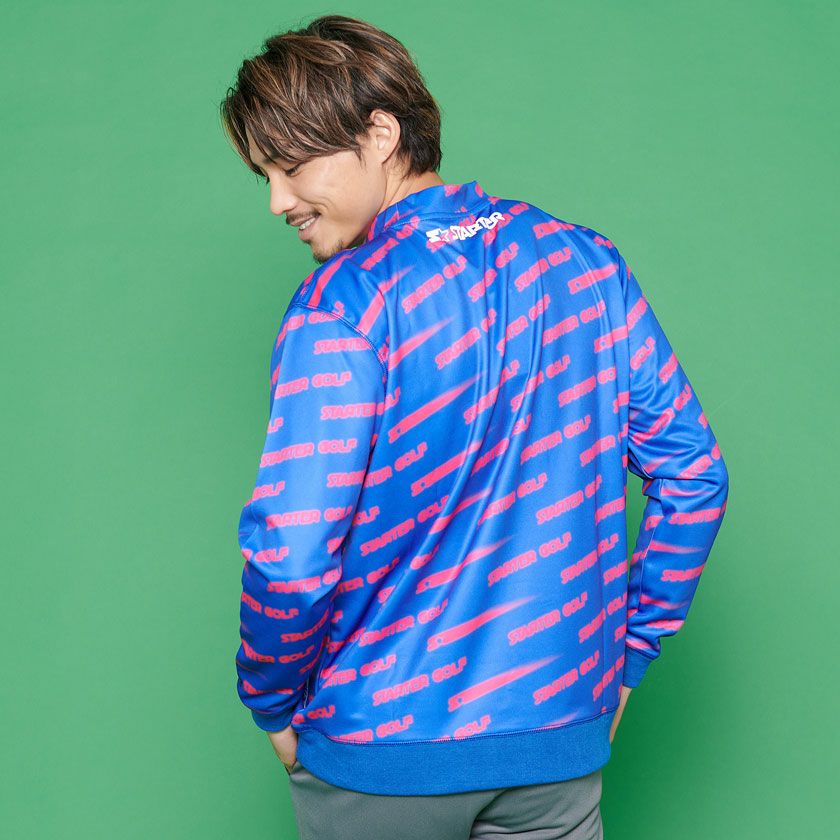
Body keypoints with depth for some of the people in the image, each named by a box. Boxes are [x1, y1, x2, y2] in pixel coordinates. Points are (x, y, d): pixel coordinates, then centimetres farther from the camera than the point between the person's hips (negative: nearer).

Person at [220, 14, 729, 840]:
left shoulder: (342, 306, -17)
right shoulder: (587, 263, 0)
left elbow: (291, 559, -23)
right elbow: (692, 476, 3)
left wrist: (273, 706, -5)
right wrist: (625, 658, 11)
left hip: (378, 750, -4)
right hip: (564, 739, 4)